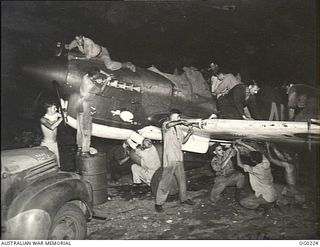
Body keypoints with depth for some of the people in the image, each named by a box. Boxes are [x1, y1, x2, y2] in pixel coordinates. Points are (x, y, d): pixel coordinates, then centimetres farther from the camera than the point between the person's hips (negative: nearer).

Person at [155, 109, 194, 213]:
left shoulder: (178, 127, 17)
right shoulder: (165, 125, -5)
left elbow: (183, 141, 19)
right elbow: (169, 124, -31)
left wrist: (189, 134, 3)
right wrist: (181, 121, -24)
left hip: (179, 158, 8)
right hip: (169, 159, -8)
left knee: (182, 179, 17)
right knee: (165, 181, -6)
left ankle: (183, 198, 35)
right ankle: (158, 203, 3)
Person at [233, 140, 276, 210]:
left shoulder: (256, 170, -31)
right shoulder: (266, 163, -13)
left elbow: (240, 164, -17)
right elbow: (254, 151, 1)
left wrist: (237, 151, -5)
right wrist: (242, 143, 1)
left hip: (266, 198, -8)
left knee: (242, 202, 0)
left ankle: (264, 204, 3)